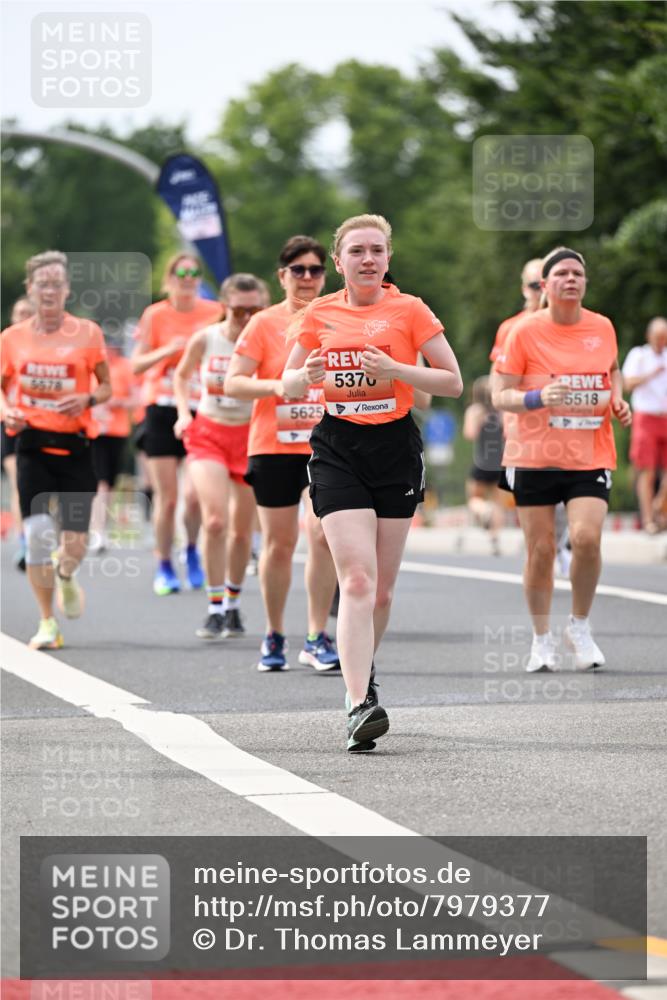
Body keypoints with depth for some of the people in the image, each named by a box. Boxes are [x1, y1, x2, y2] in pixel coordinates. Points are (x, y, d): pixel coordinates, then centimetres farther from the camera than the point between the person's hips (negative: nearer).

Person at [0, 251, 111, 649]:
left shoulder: (87, 333, 1)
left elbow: (107, 386, 8)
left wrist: (88, 399, -13)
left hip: (75, 447, 0)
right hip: (34, 445, 0)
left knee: (75, 544, -2)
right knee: (37, 534, -12)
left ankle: (65, 575, 37)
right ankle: (47, 622, 3)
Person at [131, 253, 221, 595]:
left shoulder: (214, 313, 3)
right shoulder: (155, 315, 0)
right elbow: (136, 365, -1)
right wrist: (166, 351, -17)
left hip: (202, 411, 0)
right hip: (162, 411, 0)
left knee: (194, 494, -11)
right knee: (166, 497, -1)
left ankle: (192, 551, 17)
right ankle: (164, 567, 13)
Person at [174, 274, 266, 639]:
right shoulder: (204, 340, -7)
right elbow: (181, 376, 11)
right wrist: (184, 413, -3)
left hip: (251, 436, 1)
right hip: (208, 434, -1)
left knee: (243, 528, 8)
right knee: (215, 520, -18)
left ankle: (233, 605, 30)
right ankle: (215, 610, -9)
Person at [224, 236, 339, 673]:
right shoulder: (264, 324, 0)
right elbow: (233, 382, -5)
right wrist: (276, 386, -19)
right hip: (274, 446, -1)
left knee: (324, 535, -12)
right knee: (279, 542, 4)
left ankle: (318, 638, -4)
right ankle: (274, 637, 19)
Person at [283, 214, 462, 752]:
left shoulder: (410, 310, 0)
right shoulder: (319, 314, 6)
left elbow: (453, 383, -1)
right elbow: (287, 384, 15)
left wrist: (395, 369, -16)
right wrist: (306, 375, -9)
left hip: (396, 449, 0)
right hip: (338, 451, 0)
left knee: (381, 589, 7)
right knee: (357, 580, -16)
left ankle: (363, 677, 33)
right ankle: (359, 705, -23)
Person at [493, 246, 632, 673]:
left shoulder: (603, 327, 4)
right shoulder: (525, 332, -6)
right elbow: (500, 395, -5)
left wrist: (618, 400, 4)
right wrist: (537, 398, -24)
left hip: (591, 457, 1)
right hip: (535, 457, -1)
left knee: (587, 538, -16)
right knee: (541, 549, 0)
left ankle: (580, 626, 6)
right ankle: (542, 639, 17)